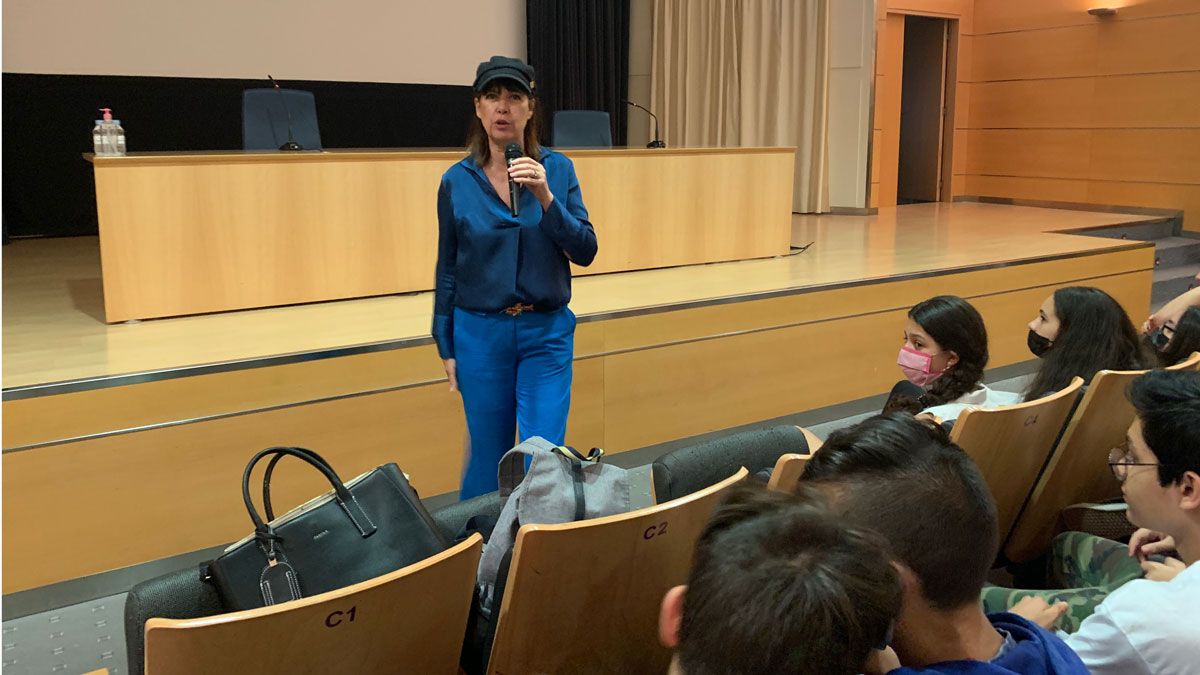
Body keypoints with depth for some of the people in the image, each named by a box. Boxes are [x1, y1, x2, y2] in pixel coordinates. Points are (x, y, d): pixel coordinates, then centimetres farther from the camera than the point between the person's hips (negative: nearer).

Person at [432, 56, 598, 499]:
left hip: (546, 331, 0)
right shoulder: (457, 180, -1)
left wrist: (545, 197, -19)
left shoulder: (558, 169, -1)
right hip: (480, 332, 0)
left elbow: (585, 253, -6)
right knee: (487, 456, 11)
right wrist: (446, 347, 6)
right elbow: (447, 270, 5)